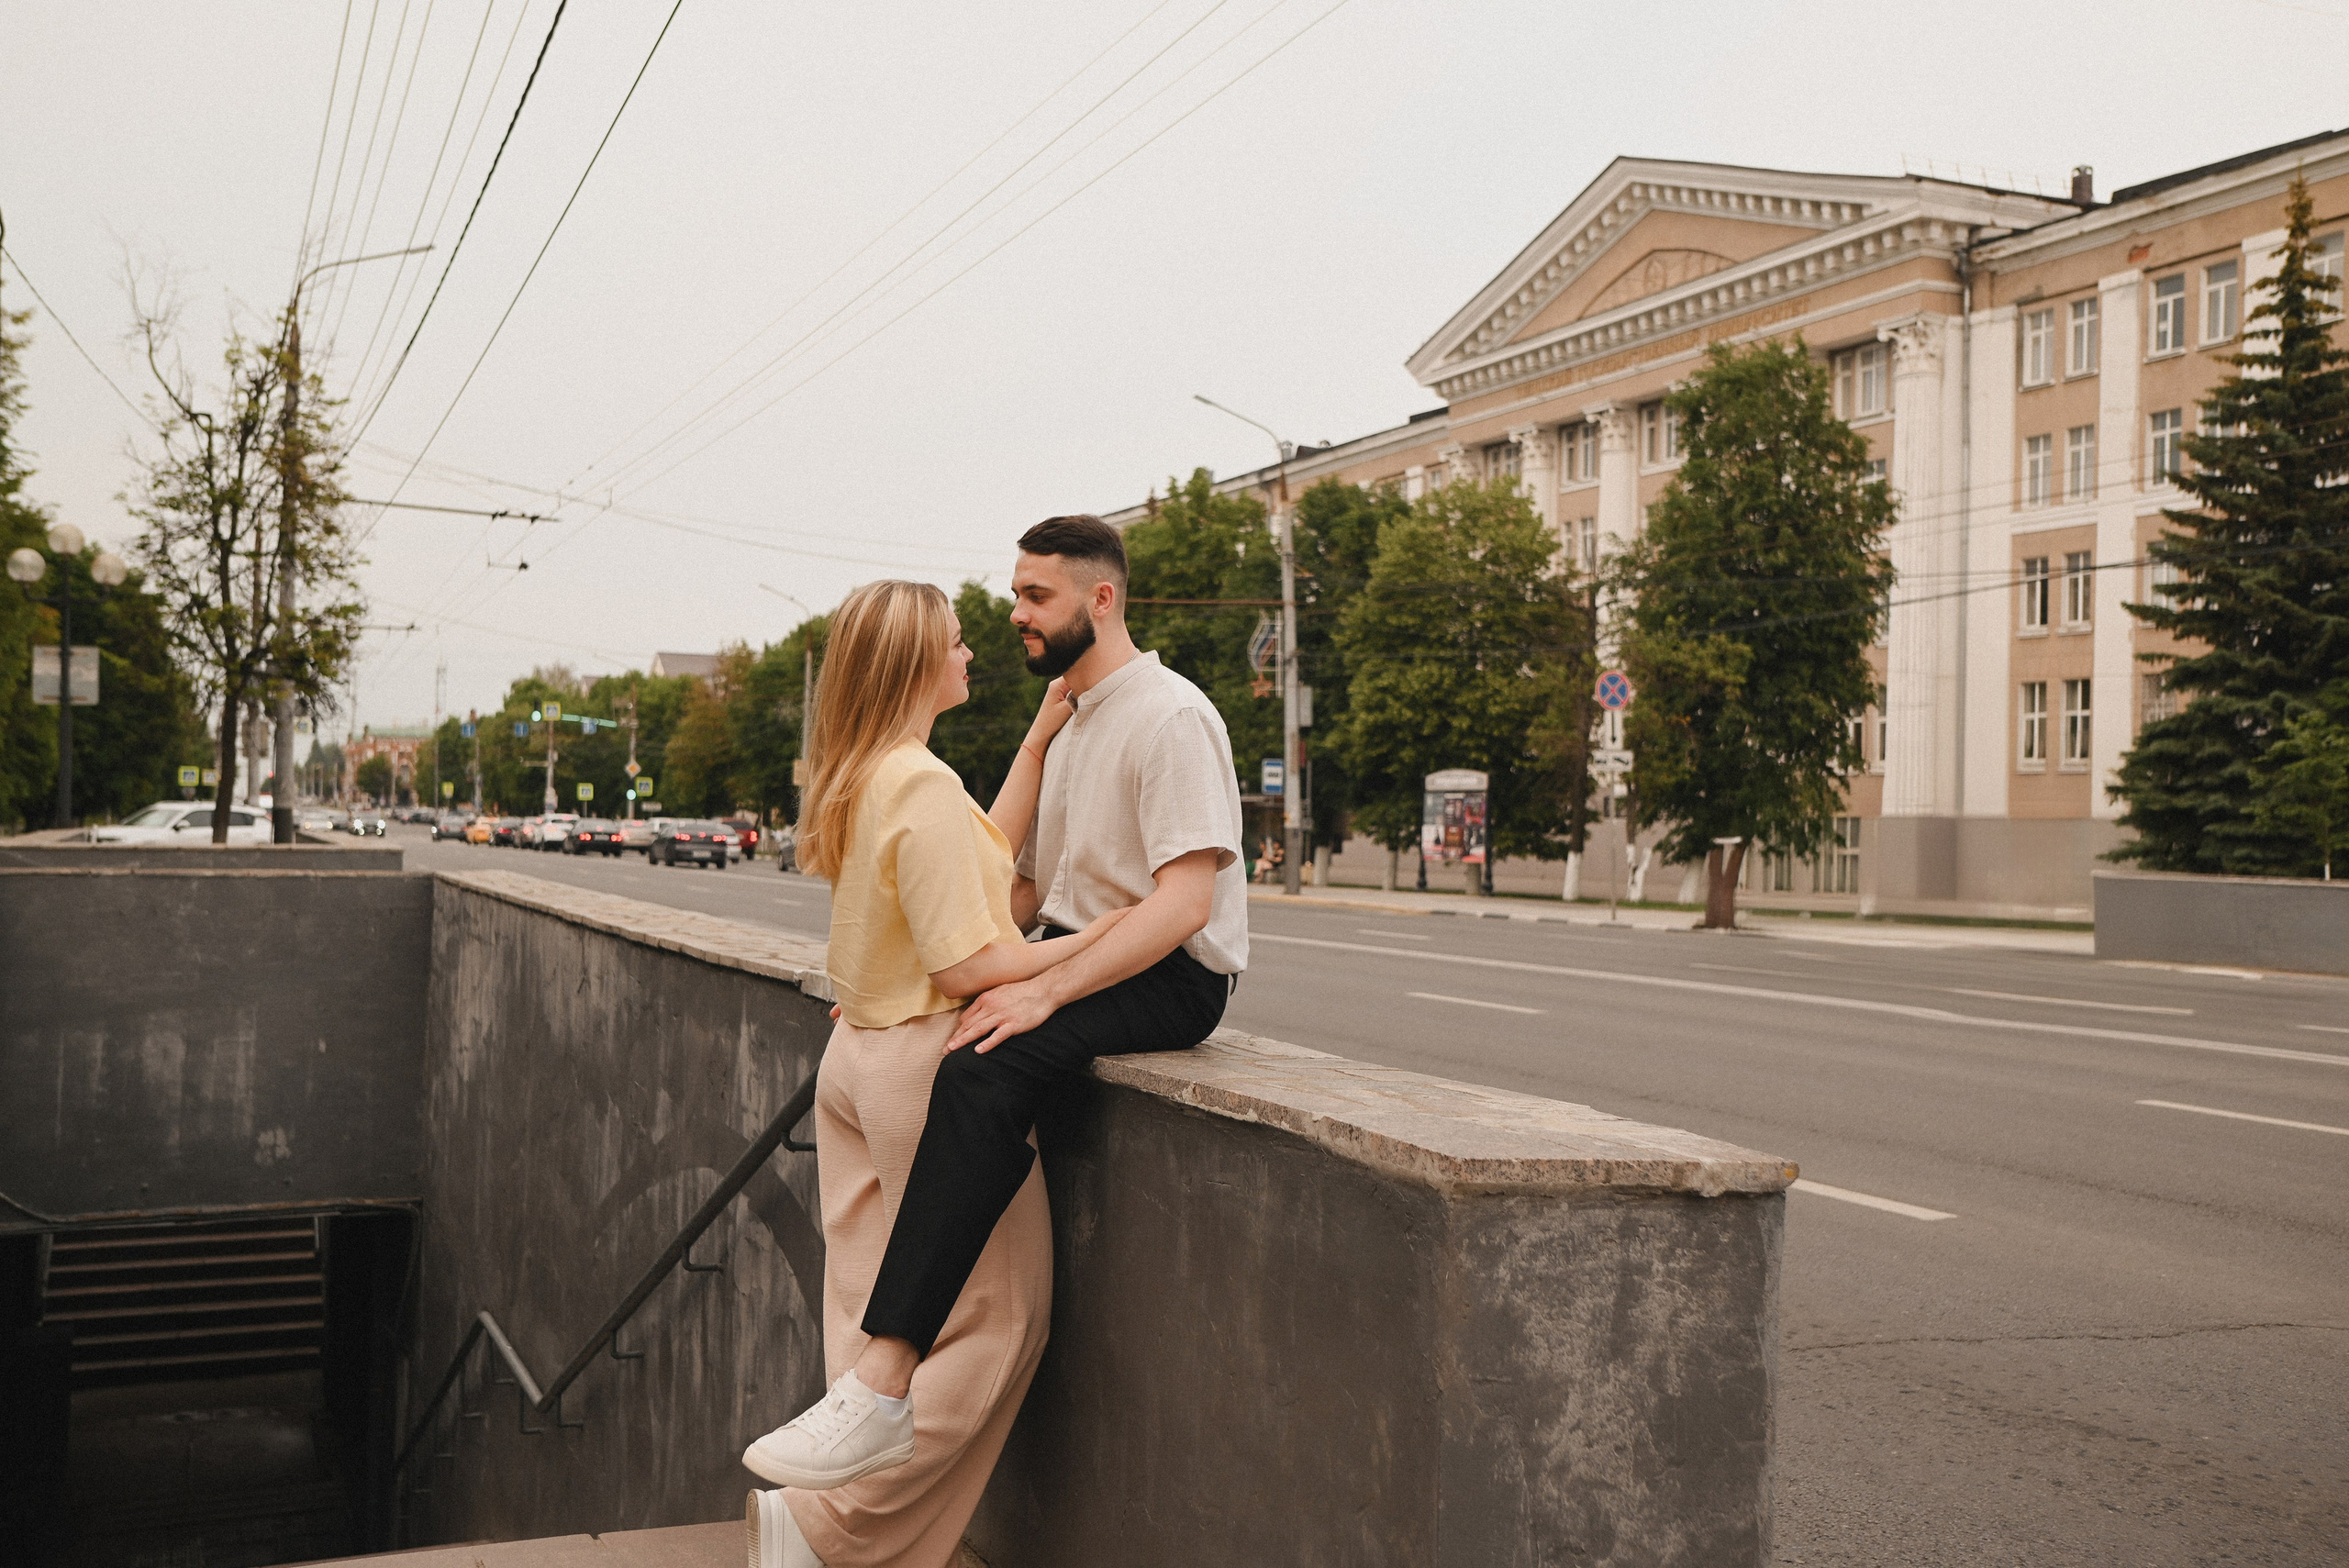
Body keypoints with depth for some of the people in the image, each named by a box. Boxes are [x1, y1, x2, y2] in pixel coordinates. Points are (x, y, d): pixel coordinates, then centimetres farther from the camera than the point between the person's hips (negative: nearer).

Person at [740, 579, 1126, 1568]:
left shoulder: (858, 780, 10)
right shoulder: (923, 785, -19)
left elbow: (988, 854, 20)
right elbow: (964, 966, -21)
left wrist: (1039, 742, 20)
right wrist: (1095, 938, -13)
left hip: (860, 1061, 10)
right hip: (926, 1068, -10)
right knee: (992, 1316, 0)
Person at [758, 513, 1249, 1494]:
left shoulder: (1170, 718, -13)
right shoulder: (1066, 721, 17)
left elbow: (1185, 903, -23)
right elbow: (1027, 889, 19)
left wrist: (1044, 992, -29)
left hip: (1172, 976, -10)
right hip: (1078, 954, 10)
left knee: (983, 1070, -32)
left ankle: (885, 1376, -36)